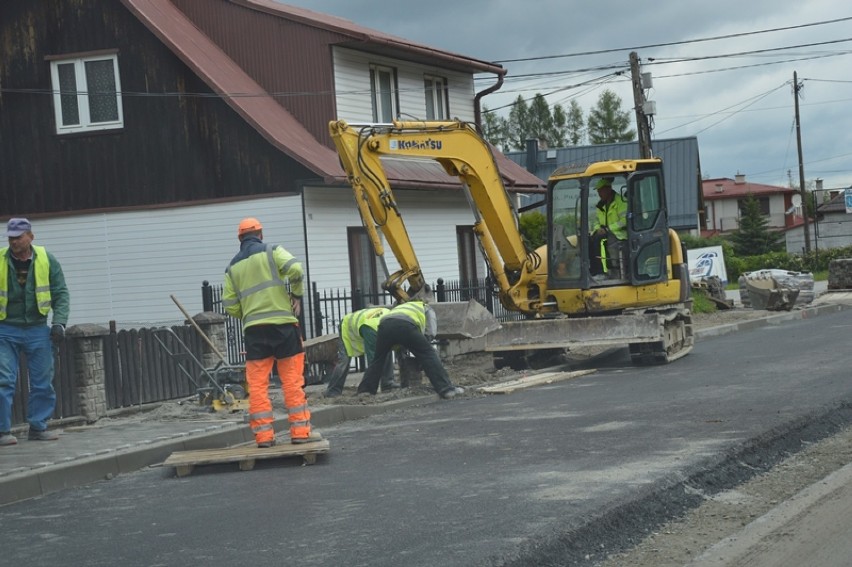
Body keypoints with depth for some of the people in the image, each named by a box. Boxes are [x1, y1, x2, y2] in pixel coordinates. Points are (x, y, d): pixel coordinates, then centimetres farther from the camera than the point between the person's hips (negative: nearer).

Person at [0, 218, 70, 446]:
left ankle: (38, 427, 16)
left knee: (43, 382, 5)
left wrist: (59, 322, -7)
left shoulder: (47, 260, 1)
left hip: (37, 330, 2)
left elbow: (61, 293, 4)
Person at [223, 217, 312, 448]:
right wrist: (297, 295, 2)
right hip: (283, 324, -2)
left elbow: (230, 306, 8)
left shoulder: (233, 267, 14)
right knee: (292, 381, 2)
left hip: (254, 329, 2)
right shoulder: (271, 251, 4)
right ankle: (300, 432, 1)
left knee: (257, 384, 4)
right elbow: (295, 269, -13)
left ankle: (264, 435, 1)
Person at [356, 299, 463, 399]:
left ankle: (363, 392, 25)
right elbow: (430, 333, 20)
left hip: (384, 324, 4)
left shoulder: (400, 307, 49)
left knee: (377, 360, 23)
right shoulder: (427, 309, 36)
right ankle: (446, 389, -3)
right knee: (428, 355, 5)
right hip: (405, 325, -4)